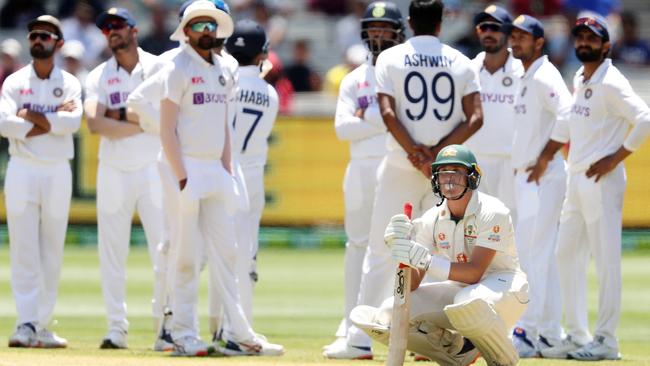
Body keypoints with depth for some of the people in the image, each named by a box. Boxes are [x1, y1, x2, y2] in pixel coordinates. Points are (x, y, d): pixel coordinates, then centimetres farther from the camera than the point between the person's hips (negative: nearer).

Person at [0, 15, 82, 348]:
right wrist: (53, 119, -12)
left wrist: (31, 116, -12)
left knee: (52, 252, 3)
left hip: (58, 173, 1)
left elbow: (73, 122, -13)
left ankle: (42, 326, 8)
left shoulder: (69, 84, 6)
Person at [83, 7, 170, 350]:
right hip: (113, 171, 2)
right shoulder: (99, 76, 4)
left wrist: (118, 114, -9)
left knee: (165, 251, -7)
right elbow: (95, 123, -11)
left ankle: (164, 321, 5)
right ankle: (116, 328, 6)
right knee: (112, 254, 2)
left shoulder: (159, 69, 1)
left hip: (153, 169, -2)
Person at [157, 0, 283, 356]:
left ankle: (238, 335, 3)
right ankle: (184, 335, 1)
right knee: (185, 255, -5)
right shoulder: (178, 69, -7)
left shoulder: (221, 72, 14)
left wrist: (227, 174, 10)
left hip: (215, 170, 7)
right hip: (184, 167, -7)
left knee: (225, 253, 4)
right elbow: (167, 130, -11)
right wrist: (182, 177, -17)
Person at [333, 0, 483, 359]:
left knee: (381, 252, 2)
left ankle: (360, 339, -1)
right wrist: (435, 153, -9)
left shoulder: (390, 59, 0)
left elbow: (388, 113, -12)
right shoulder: (461, 63, 5)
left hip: (400, 167, -1)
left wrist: (417, 154, -13)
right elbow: (475, 118, -5)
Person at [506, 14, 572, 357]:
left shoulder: (544, 77, -13)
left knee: (535, 255, -11)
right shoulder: (526, 79, 17)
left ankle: (526, 332, -12)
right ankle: (549, 333, 16)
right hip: (524, 176, 10)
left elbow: (569, 117, -25)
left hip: (544, 176, -10)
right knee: (538, 256, 12)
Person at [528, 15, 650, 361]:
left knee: (606, 260, -7)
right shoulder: (579, 80, 15)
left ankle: (605, 340, -5)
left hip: (602, 180, -10)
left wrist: (616, 158, -19)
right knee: (567, 255, 11)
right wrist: (546, 156, 21)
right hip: (576, 178, 10)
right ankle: (577, 335, 17)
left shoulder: (610, 83, -12)